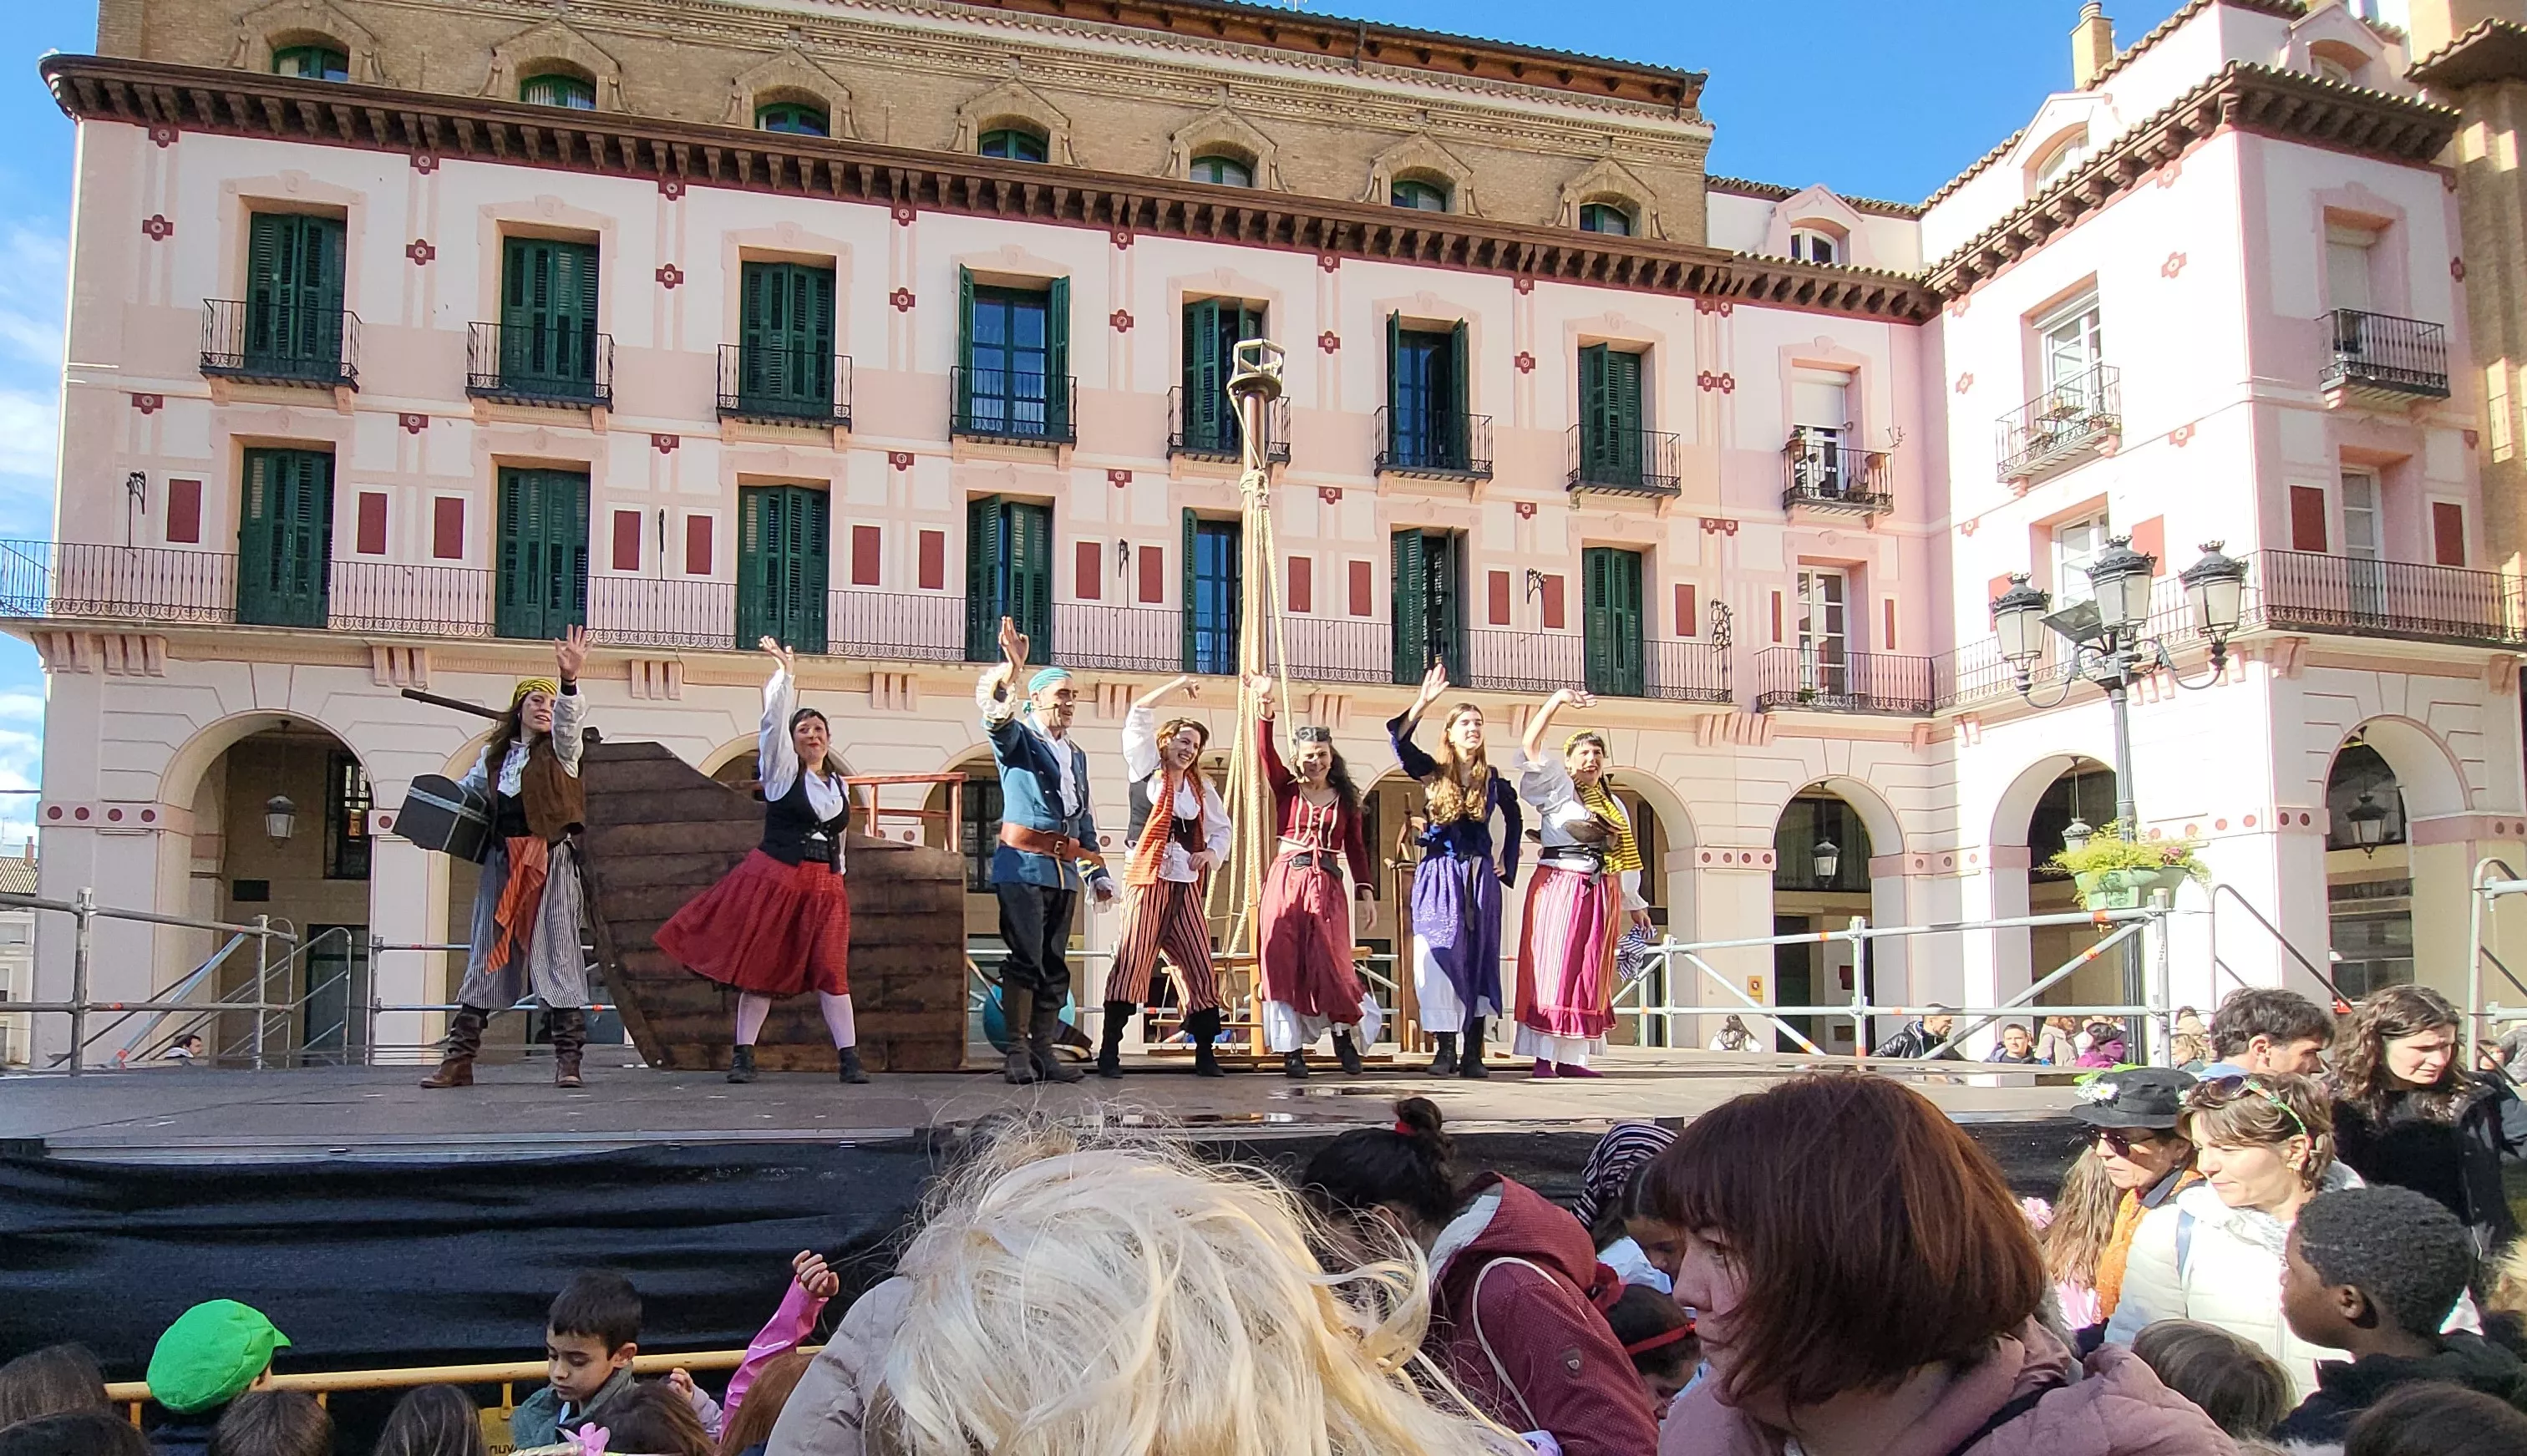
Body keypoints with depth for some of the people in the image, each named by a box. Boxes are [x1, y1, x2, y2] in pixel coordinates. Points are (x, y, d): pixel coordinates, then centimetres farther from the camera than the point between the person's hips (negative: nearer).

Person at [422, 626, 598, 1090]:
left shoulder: (560, 749, 5)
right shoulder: (494, 755, 15)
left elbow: (568, 721, -17)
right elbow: (465, 792, 30)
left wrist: (569, 681, -36)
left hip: (552, 860, -4)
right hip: (503, 862, 4)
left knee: (558, 955, -6)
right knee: (486, 956, 4)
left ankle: (567, 1058, -5)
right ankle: (459, 1058, 8)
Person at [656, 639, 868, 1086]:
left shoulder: (840, 784, 14)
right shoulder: (782, 770, 1)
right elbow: (774, 721, -11)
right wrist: (786, 672, -12)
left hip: (824, 887, 3)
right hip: (773, 880, -3)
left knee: (831, 969, -3)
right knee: (760, 967, 0)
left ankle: (849, 1057, -3)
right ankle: (743, 1054, 8)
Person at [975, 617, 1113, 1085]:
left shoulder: (1077, 755, 22)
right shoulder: (1016, 740, 3)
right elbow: (992, 708, -20)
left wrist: (1098, 873, 19)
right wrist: (1011, 668, -39)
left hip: (1064, 871, 6)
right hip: (1023, 866, -6)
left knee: (1054, 964, 6)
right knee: (1025, 958, -10)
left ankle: (1043, 1050, 11)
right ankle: (1017, 1052, -6)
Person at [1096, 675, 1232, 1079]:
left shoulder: (1201, 786, 18)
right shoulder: (1148, 770, 5)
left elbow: (1222, 828, 26)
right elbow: (1139, 714, -2)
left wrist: (1212, 853, 5)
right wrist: (1179, 684, 2)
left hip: (1186, 884, 5)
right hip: (1147, 879, -5)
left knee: (1199, 965, 2)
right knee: (1131, 961, -10)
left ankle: (1206, 1052, 7)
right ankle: (1109, 1051, -8)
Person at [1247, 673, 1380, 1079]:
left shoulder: (1345, 797, 10)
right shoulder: (1286, 788, 7)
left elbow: (1356, 848, 10)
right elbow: (1265, 753, -8)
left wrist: (1366, 894, 2)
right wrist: (1265, 707, -22)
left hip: (1328, 886, 0)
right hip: (1286, 881, 0)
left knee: (1331, 963, -6)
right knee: (1285, 964, -3)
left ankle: (1345, 1036, 14)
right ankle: (1292, 1050, 3)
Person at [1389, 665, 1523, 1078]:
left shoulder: (1493, 781, 8)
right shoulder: (1432, 773, 2)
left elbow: (1515, 821, 25)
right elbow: (1400, 740, -15)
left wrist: (1507, 866, 18)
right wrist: (1424, 701, -25)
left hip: (1480, 877, 2)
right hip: (1438, 876, -2)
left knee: (1479, 960, 0)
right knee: (1439, 957, -8)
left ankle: (1473, 1054, 4)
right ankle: (1445, 1050, -2)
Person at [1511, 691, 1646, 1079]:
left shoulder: (1613, 804, 19)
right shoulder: (1556, 790, 4)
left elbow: (1625, 857, 20)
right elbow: (1530, 747, -8)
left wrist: (1634, 904, 18)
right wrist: (1557, 701, -15)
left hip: (1601, 894, 6)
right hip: (1559, 886, -6)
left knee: (1590, 975, 4)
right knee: (1553, 969, -8)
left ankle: (1570, 1057, 7)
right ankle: (1544, 1057, -9)